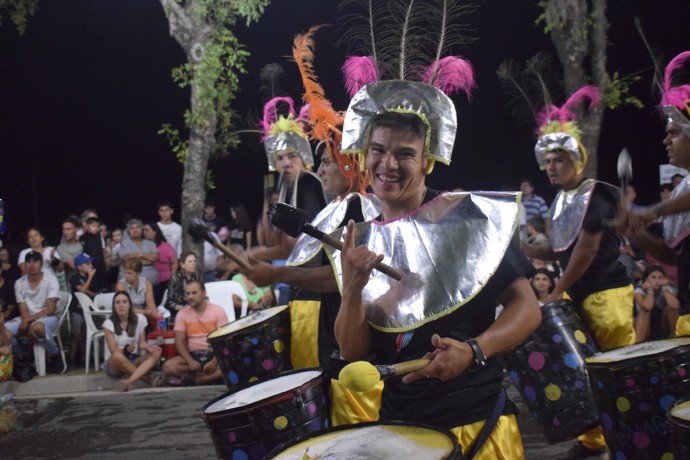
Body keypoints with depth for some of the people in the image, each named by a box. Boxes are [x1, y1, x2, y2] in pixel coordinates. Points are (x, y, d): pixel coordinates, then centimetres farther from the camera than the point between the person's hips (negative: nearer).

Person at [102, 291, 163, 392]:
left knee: (156, 354, -26)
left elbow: (142, 342, 2)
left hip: (134, 360, 3)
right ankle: (149, 380, -30)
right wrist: (126, 349, -35)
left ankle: (129, 382, -46)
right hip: (114, 365, -3)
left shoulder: (139, 319, 0)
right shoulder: (109, 323, -9)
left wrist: (147, 347, -22)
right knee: (117, 356, -39)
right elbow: (114, 351, -14)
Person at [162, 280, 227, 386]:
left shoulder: (217, 311, -2)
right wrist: (190, 361, -20)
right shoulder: (182, 314, 3)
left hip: (214, 354, -2)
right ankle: (213, 376, -22)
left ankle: (190, 380, -25)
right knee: (168, 366, -26)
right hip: (193, 355, 2)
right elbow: (180, 341, -2)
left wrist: (214, 361, -23)